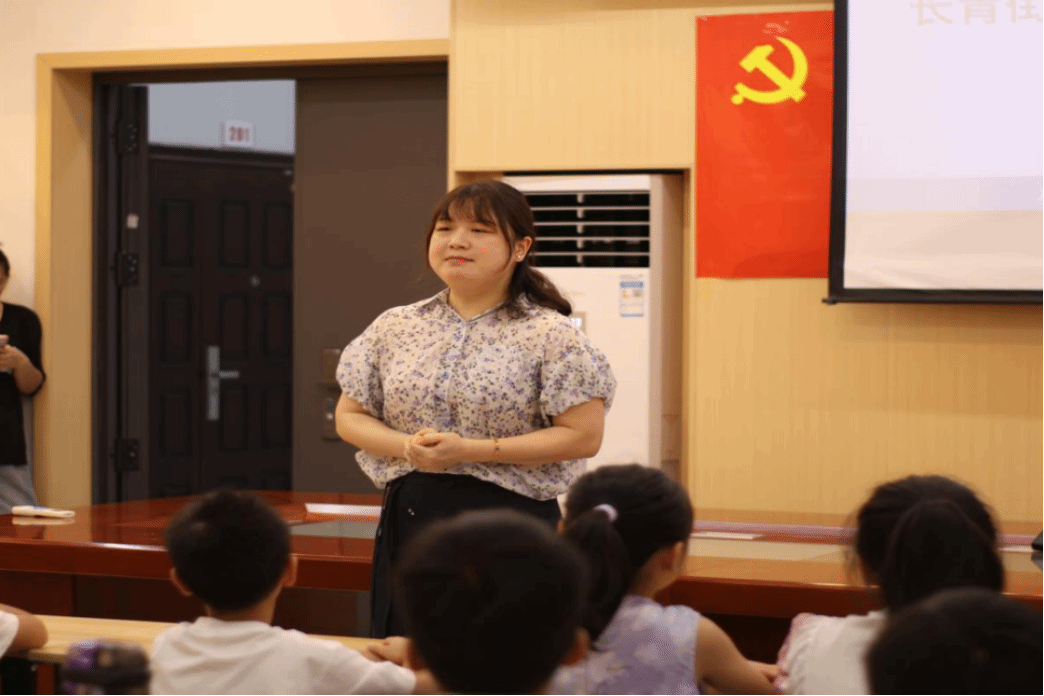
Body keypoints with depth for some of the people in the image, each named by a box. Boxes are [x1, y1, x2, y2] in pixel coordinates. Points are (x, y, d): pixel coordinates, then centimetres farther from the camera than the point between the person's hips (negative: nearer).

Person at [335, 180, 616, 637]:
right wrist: (406, 446, -8)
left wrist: (472, 450, -16)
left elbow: (583, 436, -12)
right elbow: (349, 416, 13)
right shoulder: (394, 329, 9)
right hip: (409, 518, 4)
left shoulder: (550, 337, -5)